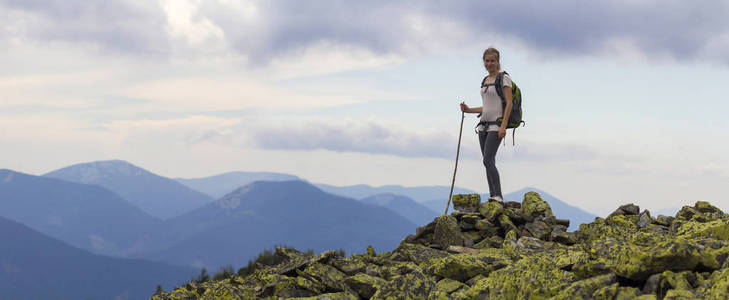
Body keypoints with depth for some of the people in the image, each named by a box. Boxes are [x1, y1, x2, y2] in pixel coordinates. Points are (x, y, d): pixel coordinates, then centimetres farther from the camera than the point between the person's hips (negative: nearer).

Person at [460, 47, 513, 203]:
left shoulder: (504, 78, -5)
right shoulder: (485, 81, 18)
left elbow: (509, 103, -12)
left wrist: (503, 126, -21)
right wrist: (469, 110, 8)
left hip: (497, 125, -8)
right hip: (484, 125, 8)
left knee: (488, 161, -19)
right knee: (489, 163, 5)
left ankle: (498, 196, -22)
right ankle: (493, 197, 6)